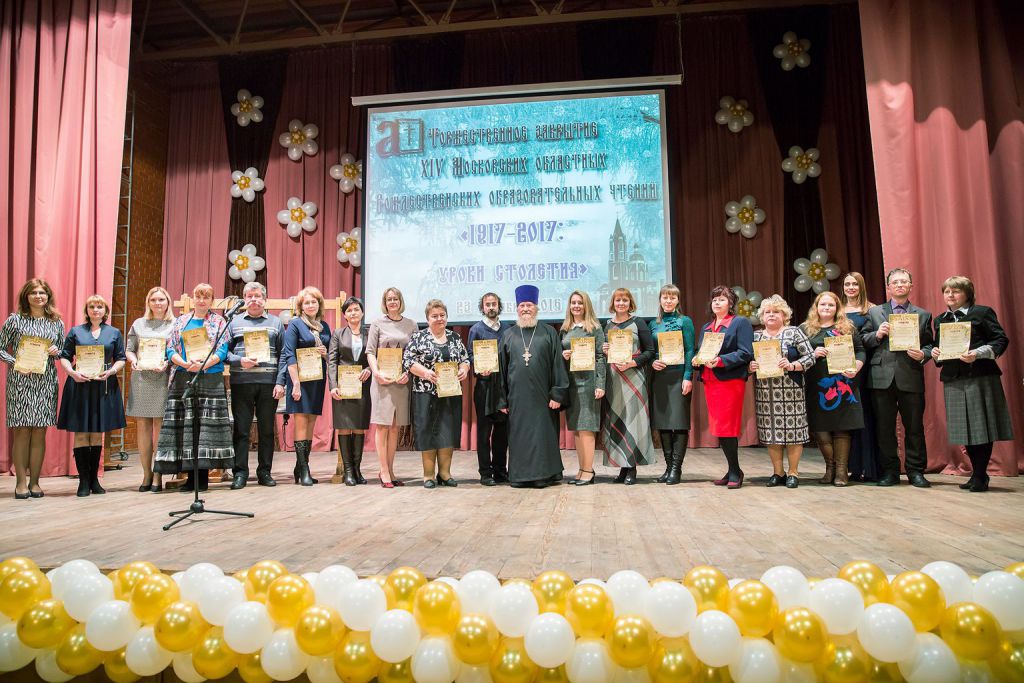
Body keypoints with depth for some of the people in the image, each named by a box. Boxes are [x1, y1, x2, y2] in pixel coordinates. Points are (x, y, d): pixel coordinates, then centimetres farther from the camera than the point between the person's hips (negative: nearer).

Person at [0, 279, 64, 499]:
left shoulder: (57, 323, 10)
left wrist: (56, 351, -5)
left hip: (46, 382, 2)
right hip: (20, 381, -2)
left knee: (40, 432, 4)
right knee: (21, 431, -2)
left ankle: (34, 482, 12)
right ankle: (21, 482, 7)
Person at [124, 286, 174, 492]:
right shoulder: (138, 324, 17)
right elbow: (129, 349, 16)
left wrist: (167, 363, -15)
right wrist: (133, 360, -5)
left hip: (163, 379, -3)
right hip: (140, 378, 3)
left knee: (160, 426, -3)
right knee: (142, 425, 3)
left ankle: (157, 476, 2)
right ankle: (146, 474, 11)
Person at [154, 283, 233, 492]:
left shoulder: (219, 322, 8)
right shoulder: (180, 321, 15)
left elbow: (222, 351, -2)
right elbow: (171, 349, 7)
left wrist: (203, 364, -17)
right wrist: (186, 364, -12)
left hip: (210, 379, -3)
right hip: (182, 380, 3)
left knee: (206, 424, -6)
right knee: (184, 425, -1)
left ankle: (203, 476, -1)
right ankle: (191, 476, 5)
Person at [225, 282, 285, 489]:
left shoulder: (276, 322, 11)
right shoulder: (234, 322, 12)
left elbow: (283, 354, 5)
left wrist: (281, 383, -3)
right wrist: (239, 361, -12)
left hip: (269, 383, 0)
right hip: (241, 382, 0)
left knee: (267, 429, 5)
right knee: (241, 429, 1)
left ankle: (264, 472, 13)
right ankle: (240, 472, 7)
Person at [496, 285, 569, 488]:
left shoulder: (548, 332, 5)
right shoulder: (508, 336, 11)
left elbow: (558, 364, 1)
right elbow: (502, 368, 9)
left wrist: (557, 394, -7)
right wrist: (502, 400, 4)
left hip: (541, 396, -2)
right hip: (517, 396, 2)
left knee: (542, 434, 1)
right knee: (519, 435, 4)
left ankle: (542, 475, 11)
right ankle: (520, 475, 13)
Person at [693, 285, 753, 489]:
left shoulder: (741, 323, 1)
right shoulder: (706, 327, 22)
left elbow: (746, 353, -10)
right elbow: (699, 352, 23)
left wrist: (720, 361, -19)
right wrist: (696, 360, 0)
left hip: (730, 380, -7)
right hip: (709, 381, 7)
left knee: (726, 427, -9)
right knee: (718, 427, 6)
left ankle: (735, 472, 3)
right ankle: (733, 471, 16)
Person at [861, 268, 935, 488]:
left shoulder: (923, 315, 12)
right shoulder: (874, 312, 12)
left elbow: (930, 345, 10)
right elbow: (863, 341, 9)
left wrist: (923, 354, -10)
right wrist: (877, 335, -10)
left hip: (911, 379, 0)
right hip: (882, 378, 0)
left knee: (914, 427, 3)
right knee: (884, 428, 4)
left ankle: (915, 471, 14)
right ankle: (890, 471, 13)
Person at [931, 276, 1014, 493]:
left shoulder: (982, 313, 0)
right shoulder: (939, 320, 15)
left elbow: (1001, 340, -5)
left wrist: (977, 354, -19)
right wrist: (934, 352, -2)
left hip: (981, 377, -5)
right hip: (953, 380, 5)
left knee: (981, 427, -3)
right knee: (964, 429, 7)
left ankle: (980, 476, 6)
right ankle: (978, 474, 19)